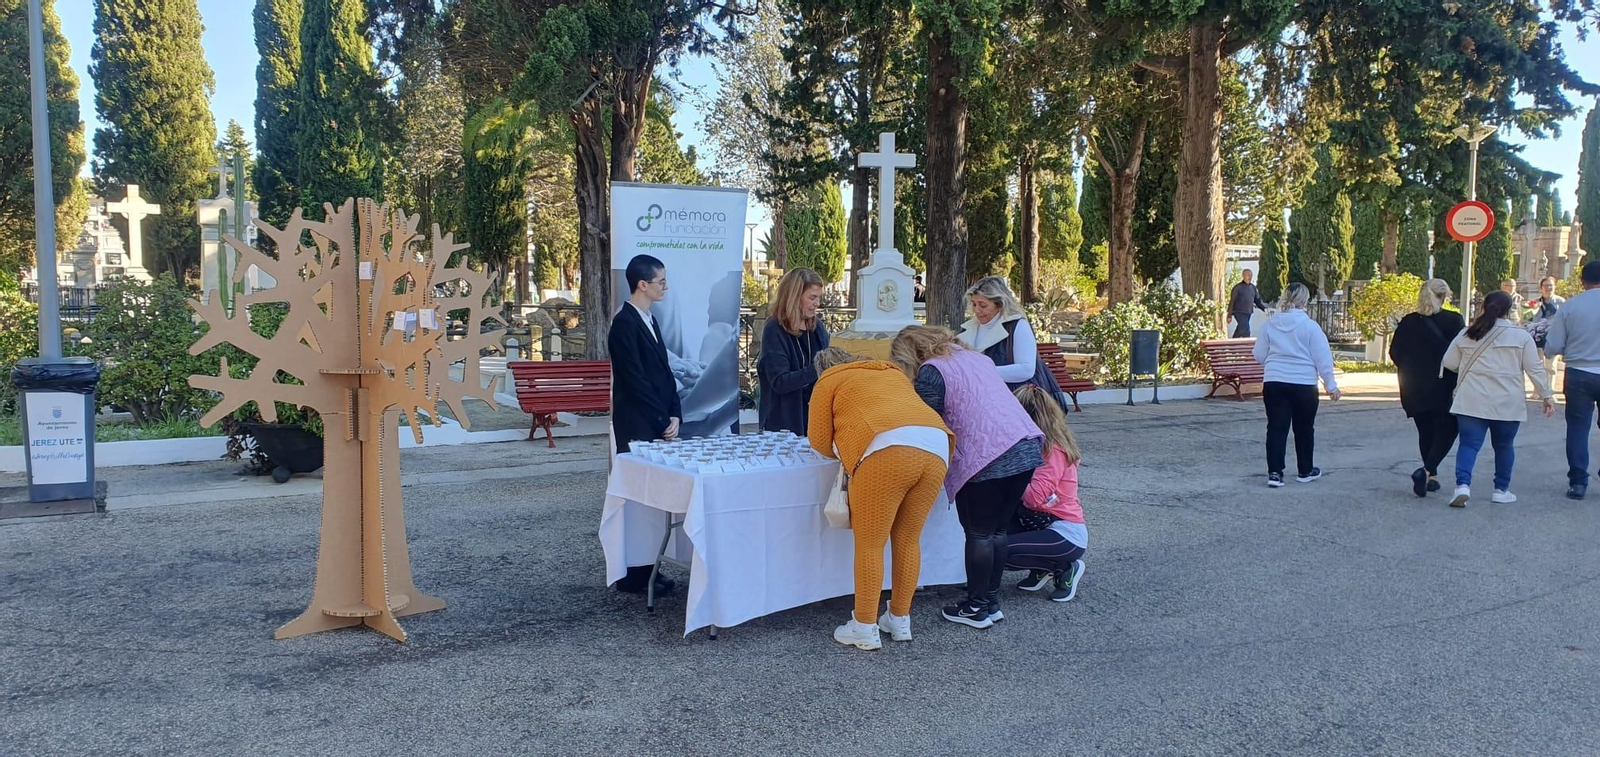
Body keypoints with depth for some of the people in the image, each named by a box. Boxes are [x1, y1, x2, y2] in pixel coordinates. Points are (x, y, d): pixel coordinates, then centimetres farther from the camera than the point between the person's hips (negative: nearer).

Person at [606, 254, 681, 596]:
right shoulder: (625, 324, -13)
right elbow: (636, 381, -17)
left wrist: (675, 415, 4)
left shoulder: (650, 321, 15)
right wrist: (663, 421, -11)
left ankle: (646, 568, 19)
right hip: (638, 428, -8)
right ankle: (633, 576, 4)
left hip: (658, 425, 8)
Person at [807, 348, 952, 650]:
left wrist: (843, 452, 36)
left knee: (870, 544, 4)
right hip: (935, 447, 6)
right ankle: (900, 620, 25)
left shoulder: (830, 380, 20)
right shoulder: (892, 372, 35)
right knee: (908, 540, 16)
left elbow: (819, 439, 16)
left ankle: (865, 628, 8)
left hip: (887, 451, -6)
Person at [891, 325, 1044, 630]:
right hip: (1027, 449, 8)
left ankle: (976, 608, 13)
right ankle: (991, 601, 24)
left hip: (989, 458, -8)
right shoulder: (975, 356, 21)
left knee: (979, 534, 5)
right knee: (997, 530, 16)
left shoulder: (930, 372, -4)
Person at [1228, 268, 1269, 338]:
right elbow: (1232, 301, -4)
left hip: (1248, 313, 6)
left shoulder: (1253, 287, 11)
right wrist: (1229, 315, -6)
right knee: (1246, 332, -14)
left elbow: (1257, 300, 17)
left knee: (1239, 331, 13)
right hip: (1239, 313, -6)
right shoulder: (1238, 287, -6)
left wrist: (1264, 308, 1)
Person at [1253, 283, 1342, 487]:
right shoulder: (1310, 326, -8)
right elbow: (1323, 359, -6)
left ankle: (1274, 472, -4)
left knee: (1276, 427, 3)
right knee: (1304, 428, 13)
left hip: (1274, 383, 2)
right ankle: (1306, 471, 26)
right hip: (1303, 385, -2)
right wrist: (1331, 385, 2)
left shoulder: (1270, 324, 2)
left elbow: (1259, 356, 8)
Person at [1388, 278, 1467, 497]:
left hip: (1414, 389, 4)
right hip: (1443, 388, -4)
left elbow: (1394, 353, 3)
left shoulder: (1408, 322, 1)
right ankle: (1426, 471, -14)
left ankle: (1432, 476, 19)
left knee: (1425, 432, 15)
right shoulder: (1454, 321, -7)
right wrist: (1458, 382, -3)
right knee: (1446, 431, 4)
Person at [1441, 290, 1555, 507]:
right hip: (1507, 403, 0)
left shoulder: (1466, 334, 4)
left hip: (1472, 401, 1)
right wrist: (1547, 395, 7)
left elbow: (1449, 364, 7)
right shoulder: (1521, 336, -1)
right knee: (1504, 446, 15)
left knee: (1469, 444, -1)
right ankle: (1501, 490, 21)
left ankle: (1463, 484, -21)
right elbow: (1535, 369, 0)